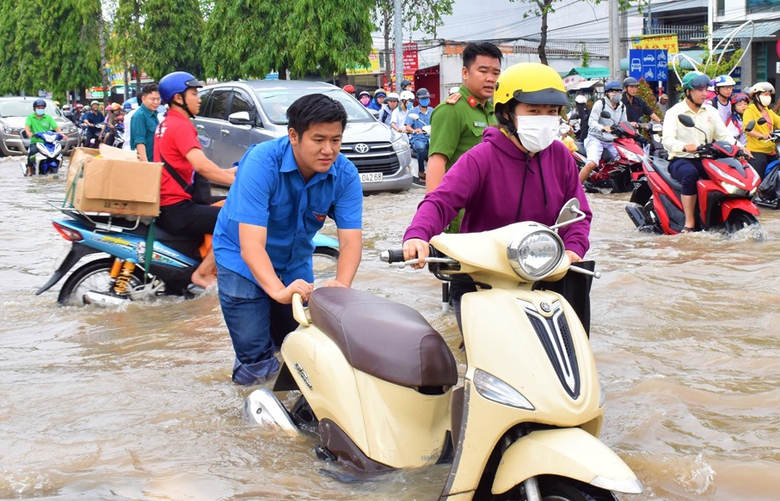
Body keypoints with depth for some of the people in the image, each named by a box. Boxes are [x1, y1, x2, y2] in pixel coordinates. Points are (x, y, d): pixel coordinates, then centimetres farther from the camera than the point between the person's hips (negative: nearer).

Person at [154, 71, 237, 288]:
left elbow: (193, 165, 20)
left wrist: (226, 172, 12)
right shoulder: (181, 125, -14)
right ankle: (202, 273, -11)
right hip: (176, 209, -11)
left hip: (166, 203, 11)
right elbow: (200, 165, -29)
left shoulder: (165, 124, 18)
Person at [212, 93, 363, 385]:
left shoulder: (345, 174, -19)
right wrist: (279, 291, -54)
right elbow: (251, 244, -38)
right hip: (245, 261, -4)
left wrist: (341, 283, -45)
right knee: (255, 365, -9)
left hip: (295, 262, 4)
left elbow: (351, 239, -24)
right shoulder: (261, 162, -31)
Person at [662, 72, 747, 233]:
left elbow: (723, 135, 9)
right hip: (681, 160, -4)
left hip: (705, 160, 5)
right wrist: (685, 147, -36)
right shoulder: (674, 112, -1)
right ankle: (689, 223, -35)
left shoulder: (711, 111, 15)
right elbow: (667, 140, -15)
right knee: (690, 174, -39)